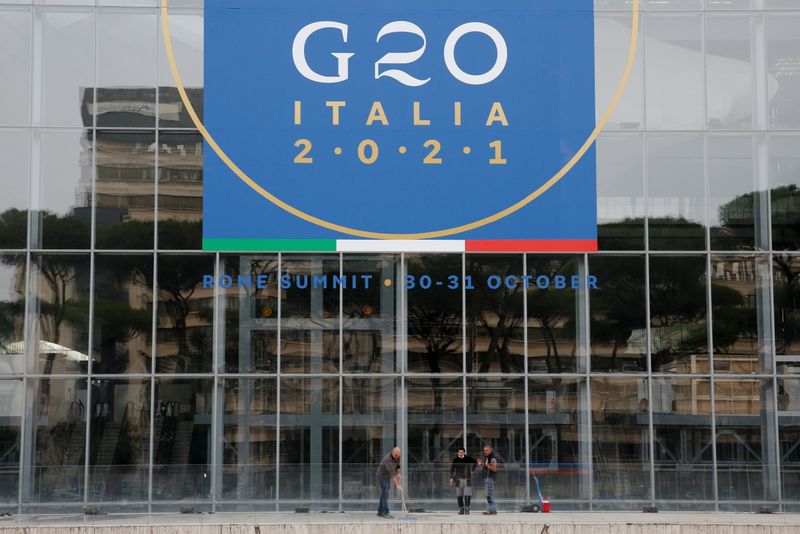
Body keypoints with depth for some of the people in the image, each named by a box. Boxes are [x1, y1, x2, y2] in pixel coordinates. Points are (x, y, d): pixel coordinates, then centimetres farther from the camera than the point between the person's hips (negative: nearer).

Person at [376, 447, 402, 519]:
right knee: (385, 494, -13)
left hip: (387, 477, 8)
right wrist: (397, 485, -40)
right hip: (382, 476, -8)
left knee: (384, 494, 10)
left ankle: (380, 512, 15)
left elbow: (397, 465, 13)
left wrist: (398, 474, -4)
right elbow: (392, 473, -38)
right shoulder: (388, 459, -34)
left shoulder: (397, 457, -7)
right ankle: (386, 513, -15)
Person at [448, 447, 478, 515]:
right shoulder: (455, 460, 2)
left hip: (467, 479, -1)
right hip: (458, 479, 1)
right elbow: (452, 469, 2)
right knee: (459, 495, 3)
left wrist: (472, 470, 12)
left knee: (467, 494, -11)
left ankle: (466, 509, -8)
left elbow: (475, 462, 18)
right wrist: (451, 478, -9)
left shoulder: (468, 459, 1)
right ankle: (461, 510, 11)